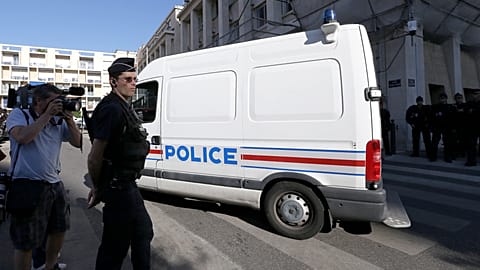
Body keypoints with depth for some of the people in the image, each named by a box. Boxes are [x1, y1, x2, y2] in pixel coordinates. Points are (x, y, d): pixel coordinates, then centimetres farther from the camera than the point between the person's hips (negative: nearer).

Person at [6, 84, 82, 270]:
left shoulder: (58, 121, 9)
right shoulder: (19, 114, -4)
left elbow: (77, 142, 9)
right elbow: (22, 137, -23)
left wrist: (70, 121, -5)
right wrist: (47, 115, -18)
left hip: (54, 183, 7)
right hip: (28, 185, -6)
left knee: (59, 229, 21)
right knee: (26, 242, 2)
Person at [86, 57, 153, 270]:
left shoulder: (124, 108, 12)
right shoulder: (112, 109, -20)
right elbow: (94, 157, -23)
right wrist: (97, 188, -7)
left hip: (127, 186, 10)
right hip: (118, 187, -10)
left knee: (143, 232, 22)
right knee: (115, 245, 4)